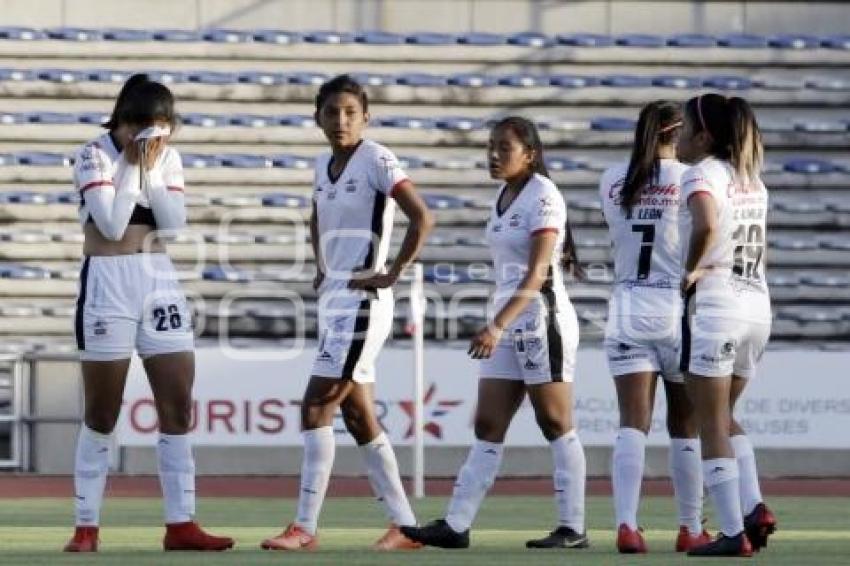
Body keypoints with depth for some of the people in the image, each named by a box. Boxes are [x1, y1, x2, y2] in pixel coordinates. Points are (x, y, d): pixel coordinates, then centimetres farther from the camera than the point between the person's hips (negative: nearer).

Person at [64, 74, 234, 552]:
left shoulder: (167, 157, 7)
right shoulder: (95, 156, -7)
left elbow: (176, 221, -3)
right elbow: (112, 224, -16)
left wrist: (151, 168, -9)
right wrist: (133, 165, -12)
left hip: (159, 279, 5)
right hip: (108, 281, -5)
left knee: (179, 404, -1)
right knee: (103, 412, -1)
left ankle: (181, 523, 2)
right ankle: (87, 526, 6)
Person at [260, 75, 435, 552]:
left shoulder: (376, 160, -10)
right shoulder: (324, 166, 14)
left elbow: (423, 218, -18)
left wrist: (394, 274, -15)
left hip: (362, 301, -9)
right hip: (333, 299, 9)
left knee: (316, 409, -12)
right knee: (359, 418, 9)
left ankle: (305, 528, -11)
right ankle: (405, 526, 13)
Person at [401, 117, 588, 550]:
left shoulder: (543, 197, -12)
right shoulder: (503, 198, 14)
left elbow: (536, 274, -21)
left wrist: (497, 326, -29)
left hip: (541, 321, -9)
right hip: (507, 326, 9)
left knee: (556, 425, -4)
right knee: (488, 427, 4)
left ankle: (573, 528, 0)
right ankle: (456, 525, 1)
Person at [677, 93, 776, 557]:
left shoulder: (703, 174, -9)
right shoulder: (752, 180, 15)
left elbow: (706, 227, -29)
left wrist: (691, 270, -15)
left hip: (715, 307, -8)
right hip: (757, 305, 8)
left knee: (711, 423, 0)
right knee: (724, 417, 21)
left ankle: (733, 532, -2)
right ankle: (754, 508, 5)